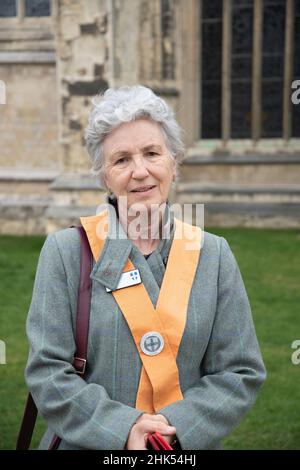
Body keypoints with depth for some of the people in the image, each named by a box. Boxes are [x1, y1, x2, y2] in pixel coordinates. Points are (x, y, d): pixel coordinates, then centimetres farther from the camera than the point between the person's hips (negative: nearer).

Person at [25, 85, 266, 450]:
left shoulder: (213, 254, -2)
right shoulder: (65, 251, -8)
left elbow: (242, 372, -3)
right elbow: (48, 371, -11)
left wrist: (176, 425, -17)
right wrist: (121, 428, -22)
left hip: (186, 448, 2)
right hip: (86, 443, -1)